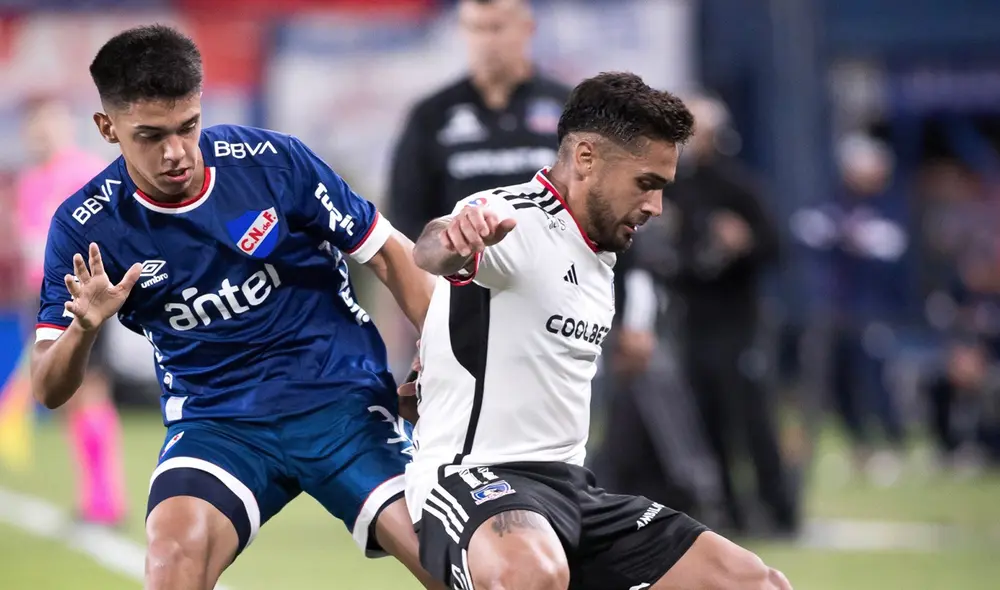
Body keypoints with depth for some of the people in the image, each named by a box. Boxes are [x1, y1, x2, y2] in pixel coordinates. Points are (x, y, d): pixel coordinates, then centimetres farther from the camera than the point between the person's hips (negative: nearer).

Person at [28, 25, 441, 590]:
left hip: (343, 399, 0)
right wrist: (83, 329, -27)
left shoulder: (273, 161, -10)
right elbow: (50, 390, -5)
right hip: (215, 422, 0)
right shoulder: (85, 228, -8)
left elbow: (390, 257, 2)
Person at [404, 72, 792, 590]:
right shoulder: (514, 218, -14)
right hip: (476, 476, -9)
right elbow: (431, 252, -38)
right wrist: (453, 237, -60)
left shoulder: (600, 256, 16)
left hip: (571, 487, 9)